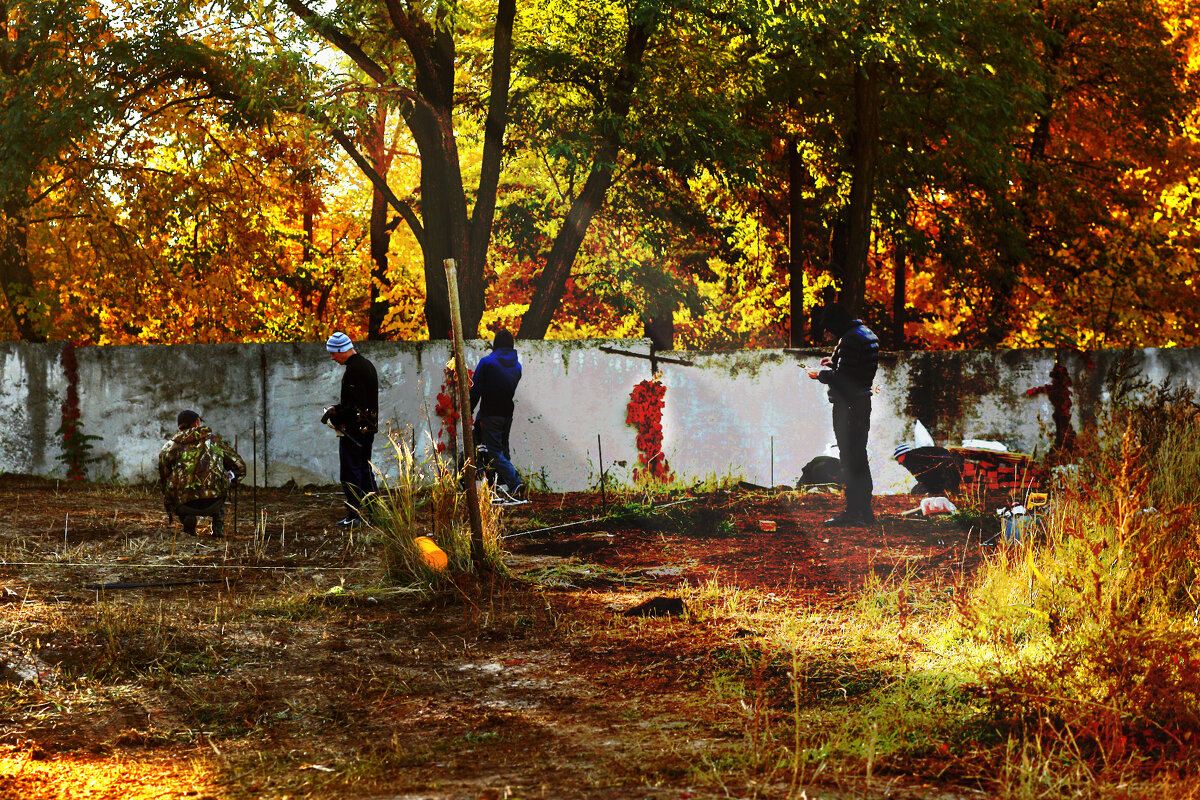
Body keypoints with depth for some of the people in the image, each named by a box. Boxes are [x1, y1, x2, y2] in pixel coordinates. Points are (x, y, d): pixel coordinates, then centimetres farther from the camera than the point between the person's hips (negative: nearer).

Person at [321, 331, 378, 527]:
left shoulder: (353, 370, -18)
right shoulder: (368, 365, 14)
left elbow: (354, 404, -23)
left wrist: (334, 414, -11)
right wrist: (337, 409, 14)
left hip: (354, 428, -10)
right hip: (369, 428, 10)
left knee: (350, 472, -5)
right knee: (365, 469, 16)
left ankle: (354, 516, -5)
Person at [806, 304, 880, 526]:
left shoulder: (849, 340, -18)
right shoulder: (868, 335, 13)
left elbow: (841, 377, -21)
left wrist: (820, 374, -6)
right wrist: (835, 362, 19)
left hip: (847, 405, -10)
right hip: (863, 401, 10)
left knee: (849, 457, -5)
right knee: (860, 456, 16)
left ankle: (853, 512, -4)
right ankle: (865, 511, 22)